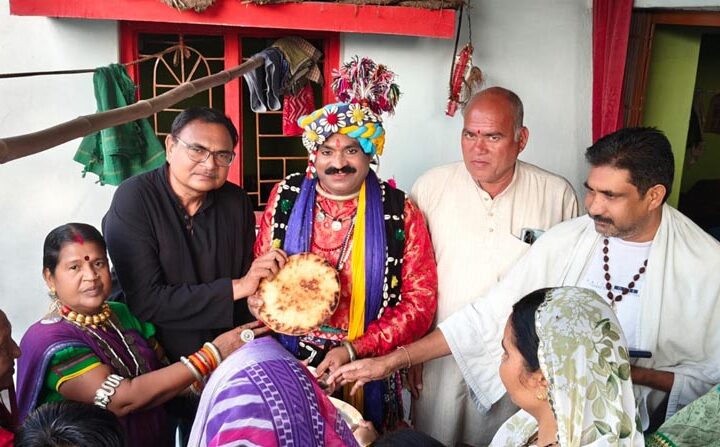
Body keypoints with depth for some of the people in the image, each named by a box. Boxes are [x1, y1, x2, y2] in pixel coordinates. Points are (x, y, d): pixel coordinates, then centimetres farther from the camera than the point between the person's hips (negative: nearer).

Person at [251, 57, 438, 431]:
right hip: (290, 362, 2)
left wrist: (355, 350, -17)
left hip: (367, 370, -1)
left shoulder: (400, 213, -9)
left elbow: (420, 302, -9)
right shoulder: (287, 196, -2)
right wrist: (259, 299, -14)